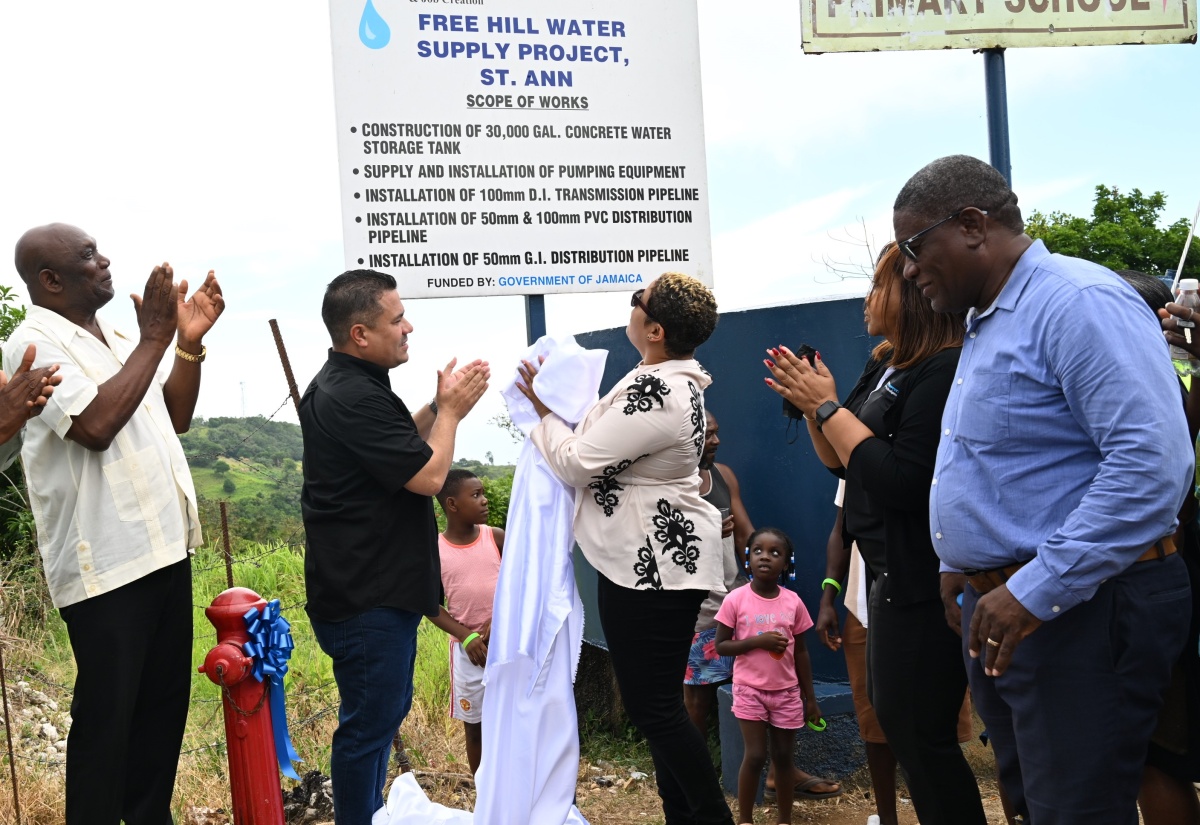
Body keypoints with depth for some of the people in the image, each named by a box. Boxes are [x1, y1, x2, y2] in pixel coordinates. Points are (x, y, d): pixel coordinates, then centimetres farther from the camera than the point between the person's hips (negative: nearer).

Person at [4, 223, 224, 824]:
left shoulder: (115, 340, 14)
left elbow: (175, 418, 17)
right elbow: (96, 425, -25)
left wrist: (190, 342, 4)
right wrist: (154, 339, -18)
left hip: (163, 547, 8)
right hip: (106, 565, -8)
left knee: (165, 701, 16)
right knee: (107, 713, 0)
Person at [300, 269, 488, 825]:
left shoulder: (344, 385, 11)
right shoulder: (353, 398, -24)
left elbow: (401, 446, 20)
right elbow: (428, 475, -22)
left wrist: (440, 405, 6)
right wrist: (451, 409, -8)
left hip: (371, 587, 11)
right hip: (368, 599, -11)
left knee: (381, 712, 23)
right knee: (370, 722, 0)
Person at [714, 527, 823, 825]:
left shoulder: (793, 602, -2)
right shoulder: (736, 600, -10)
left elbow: (800, 652, 5)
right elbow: (721, 645, -7)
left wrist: (810, 698, 6)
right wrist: (758, 641, -21)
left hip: (786, 692, 3)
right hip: (750, 690, -3)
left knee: (784, 756, 10)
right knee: (755, 756, -4)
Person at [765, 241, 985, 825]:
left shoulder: (946, 371, -20)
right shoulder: (885, 367, 10)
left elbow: (900, 481, -27)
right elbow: (845, 464, 19)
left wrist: (828, 406, -19)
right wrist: (811, 408, 3)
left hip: (923, 578, -10)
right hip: (893, 571, 10)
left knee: (918, 732, -2)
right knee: (895, 718, 19)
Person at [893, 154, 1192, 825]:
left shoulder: (1080, 303, -16)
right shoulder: (984, 325, 17)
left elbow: (1153, 462, -26)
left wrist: (1037, 590, -26)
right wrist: (961, 564, 19)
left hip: (1080, 612, -10)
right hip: (1000, 611, 10)